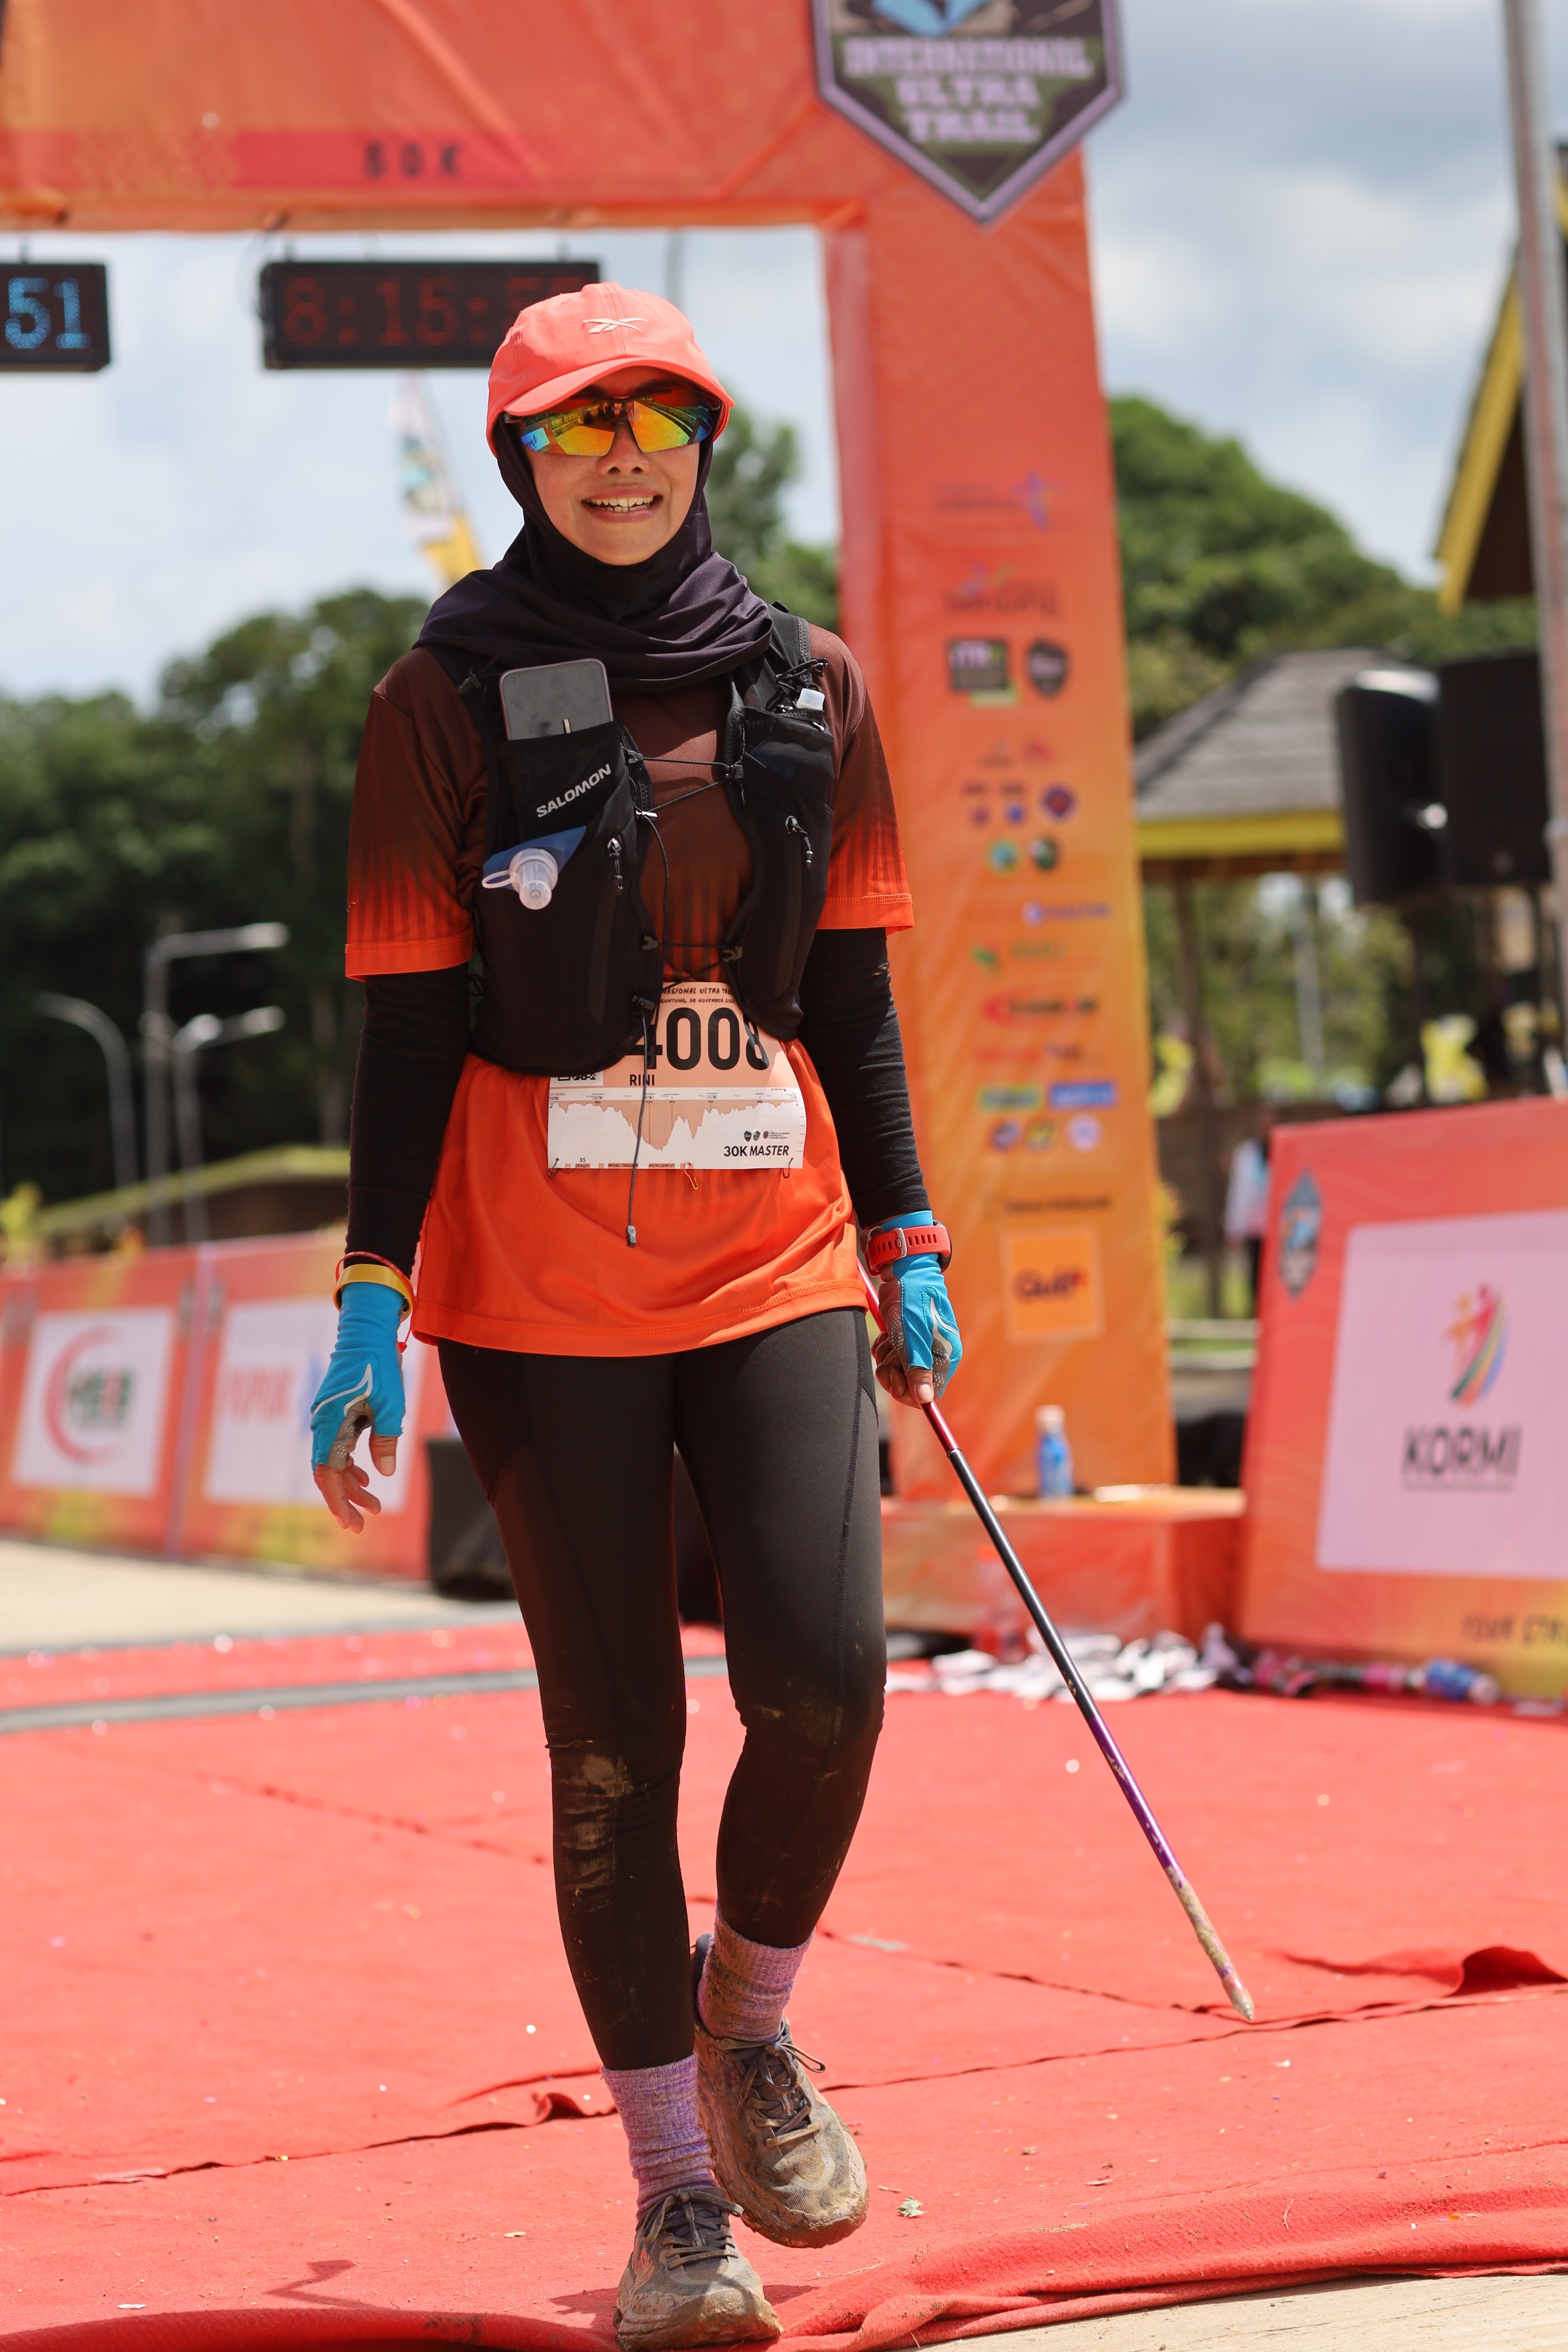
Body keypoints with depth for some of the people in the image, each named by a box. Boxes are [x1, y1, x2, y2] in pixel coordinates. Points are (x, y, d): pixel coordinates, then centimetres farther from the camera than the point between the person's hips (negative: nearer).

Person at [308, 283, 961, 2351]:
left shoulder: (805, 688, 9)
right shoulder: (449, 698, 0)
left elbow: (852, 992, 13)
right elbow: (411, 1017, -1)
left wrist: (909, 1248, 8)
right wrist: (374, 1296, -7)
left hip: (779, 1261, 2)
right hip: (542, 1287, -2)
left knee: (824, 1684, -11)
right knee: (616, 1744, 0)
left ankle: (749, 2028, 19)